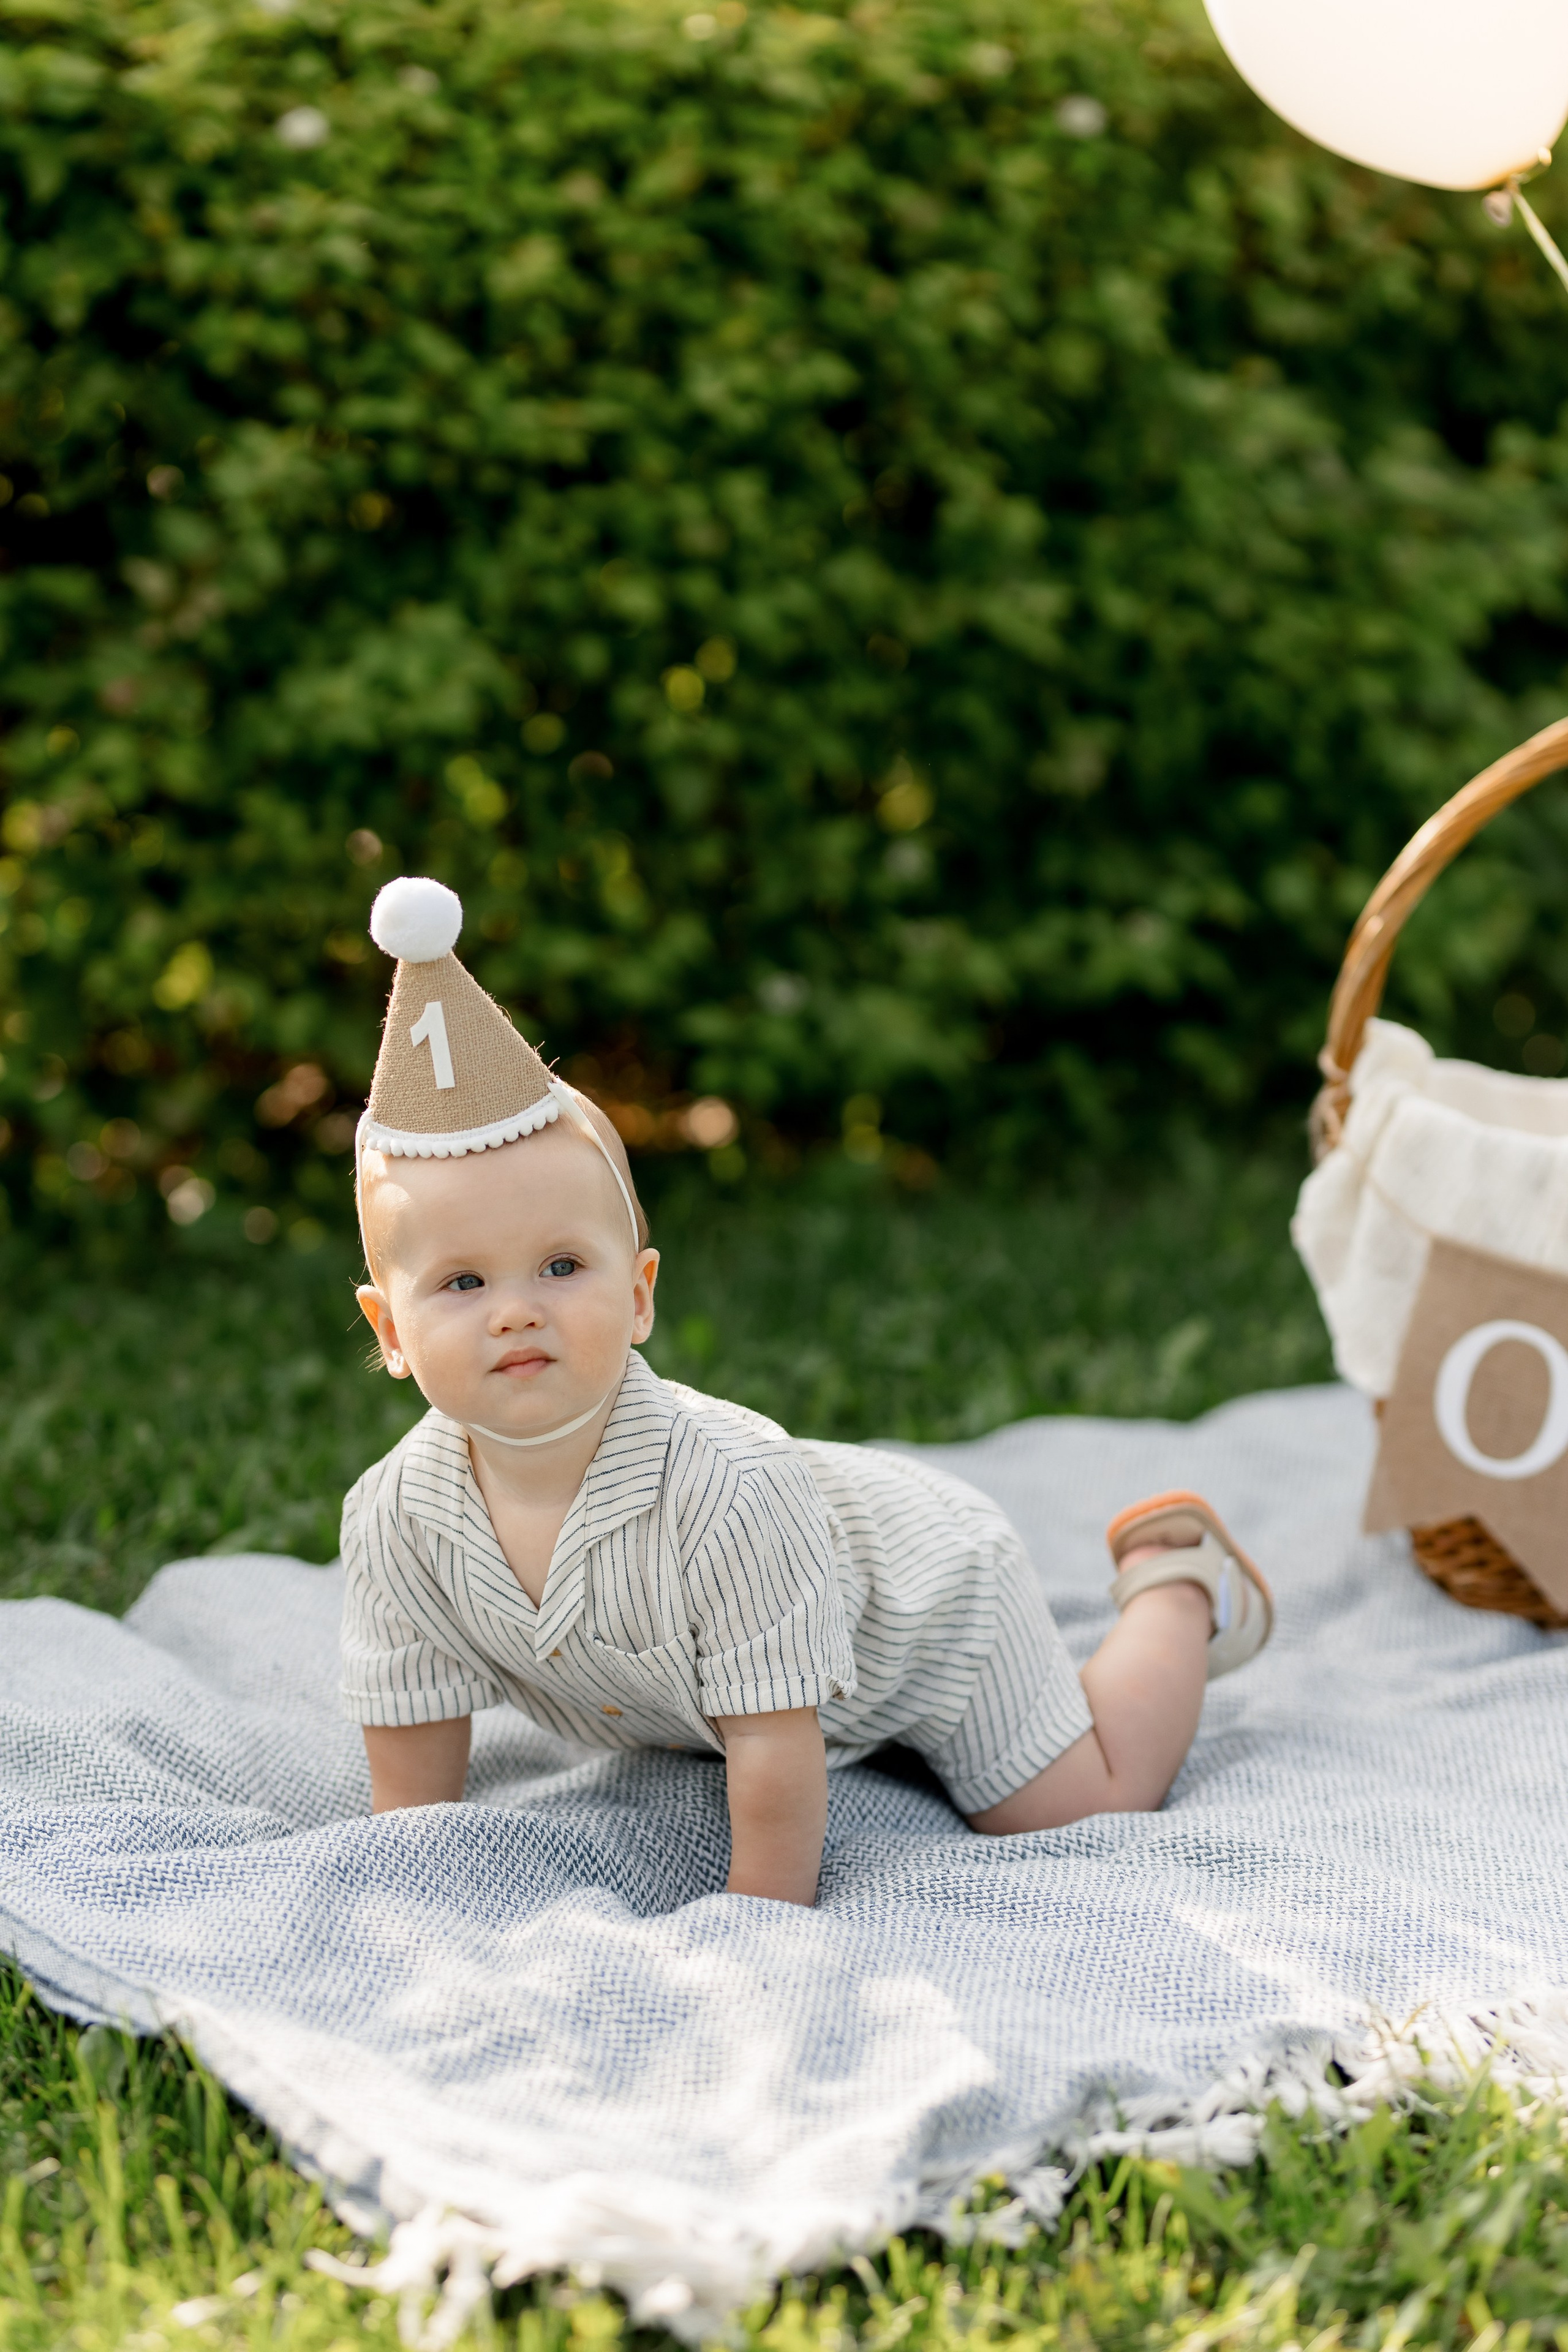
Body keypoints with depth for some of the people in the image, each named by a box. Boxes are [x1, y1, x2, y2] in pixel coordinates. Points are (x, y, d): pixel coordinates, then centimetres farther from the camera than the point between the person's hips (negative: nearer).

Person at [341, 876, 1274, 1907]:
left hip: (921, 1588, -5)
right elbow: (415, 1791, -15)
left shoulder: (723, 1486, -45)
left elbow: (776, 1761, -36)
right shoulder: (395, 1522, -28)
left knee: (1083, 1812, 4)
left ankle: (1172, 1581, 26)